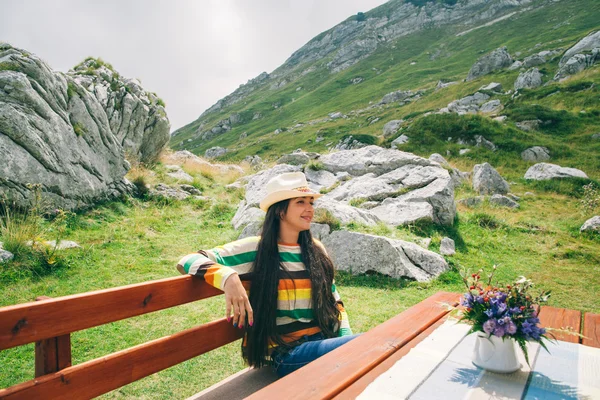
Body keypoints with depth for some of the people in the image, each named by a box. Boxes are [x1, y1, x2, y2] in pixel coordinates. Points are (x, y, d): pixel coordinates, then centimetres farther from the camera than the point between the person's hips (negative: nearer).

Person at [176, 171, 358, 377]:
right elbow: (188, 261, -9)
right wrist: (227, 277, -29)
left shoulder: (316, 250, 10)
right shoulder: (254, 250, -6)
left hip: (324, 341, 7)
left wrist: (347, 338, -3)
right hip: (287, 353, -7)